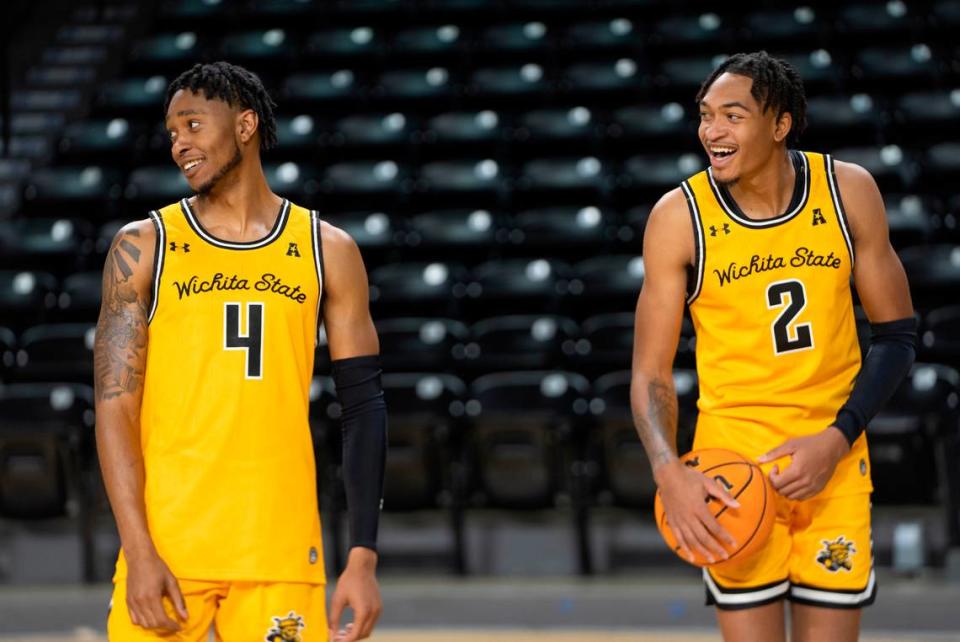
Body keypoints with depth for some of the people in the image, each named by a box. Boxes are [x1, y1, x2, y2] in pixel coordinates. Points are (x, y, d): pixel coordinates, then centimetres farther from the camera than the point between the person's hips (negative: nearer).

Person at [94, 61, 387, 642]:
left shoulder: (327, 250, 7)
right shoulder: (144, 246, 4)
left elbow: (364, 408, 7)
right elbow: (115, 405, -1)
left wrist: (364, 558, -2)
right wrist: (139, 552, -12)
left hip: (280, 548, 1)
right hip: (166, 543, -1)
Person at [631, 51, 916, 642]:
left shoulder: (849, 191, -4)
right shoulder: (679, 217, -8)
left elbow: (897, 336, 3)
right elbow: (651, 373, -5)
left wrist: (838, 439, -10)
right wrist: (669, 471, -23)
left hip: (835, 461, 2)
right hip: (733, 459, -1)